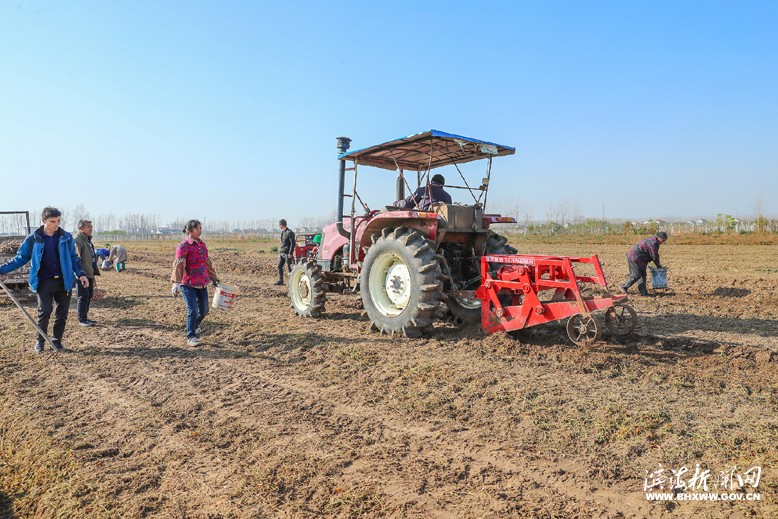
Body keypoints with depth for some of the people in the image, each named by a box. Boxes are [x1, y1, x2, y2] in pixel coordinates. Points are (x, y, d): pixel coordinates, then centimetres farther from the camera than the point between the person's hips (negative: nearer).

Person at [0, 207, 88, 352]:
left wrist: (81, 273, -2)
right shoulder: (33, 239, -1)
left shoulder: (66, 237, 2)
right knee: (45, 312, -5)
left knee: (62, 313, 6)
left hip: (64, 281, 2)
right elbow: (21, 258, 7)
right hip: (44, 282, -1)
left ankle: (57, 340, 22)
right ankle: (40, 340, 16)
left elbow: (74, 258, 10)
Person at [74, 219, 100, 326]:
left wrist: (94, 275, 24)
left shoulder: (88, 240, 19)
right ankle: (82, 320, 0)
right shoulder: (78, 240, -12)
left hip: (89, 274, 9)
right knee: (83, 296, -6)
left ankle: (85, 317, 23)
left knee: (89, 296, 14)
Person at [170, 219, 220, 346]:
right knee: (193, 310, -10)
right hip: (188, 284, -6)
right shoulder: (183, 246, -10)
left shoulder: (202, 244, 12)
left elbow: (207, 263, 21)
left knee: (204, 310, 11)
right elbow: (178, 265, -18)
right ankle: (190, 337, 6)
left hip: (202, 284, 7)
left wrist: (213, 278, 25)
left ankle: (194, 326, 40)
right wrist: (176, 283, -27)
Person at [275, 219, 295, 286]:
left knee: (290, 267, -2)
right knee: (279, 266, 7)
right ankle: (280, 280, 12)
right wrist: (280, 251, 18)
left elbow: (292, 243, -16)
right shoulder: (282, 232, 15)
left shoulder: (289, 232, -13)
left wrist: (290, 253, -19)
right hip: (281, 253, 9)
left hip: (287, 253, -9)